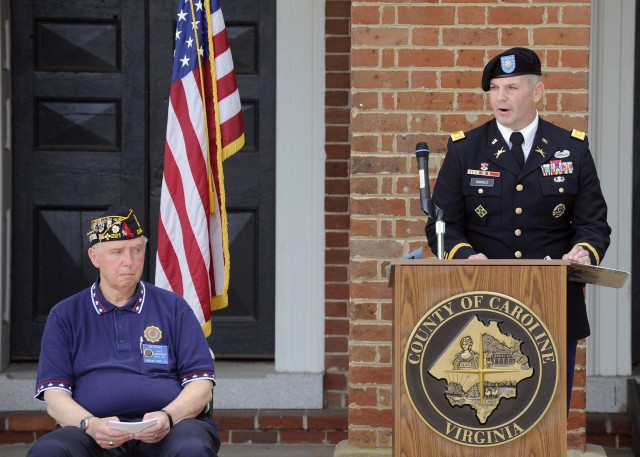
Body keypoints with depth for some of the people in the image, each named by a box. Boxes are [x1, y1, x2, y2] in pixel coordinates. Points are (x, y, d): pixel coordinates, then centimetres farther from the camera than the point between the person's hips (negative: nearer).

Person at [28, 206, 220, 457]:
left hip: (169, 429, 1)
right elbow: (54, 397, 7)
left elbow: (201, 385, 10)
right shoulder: (64, 315, 16)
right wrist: (90, 425, -15)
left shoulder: (173, 307, 17)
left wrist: (168, 417, -12)